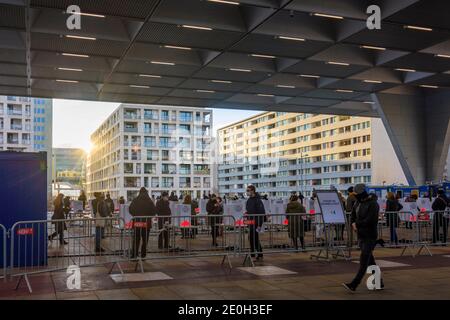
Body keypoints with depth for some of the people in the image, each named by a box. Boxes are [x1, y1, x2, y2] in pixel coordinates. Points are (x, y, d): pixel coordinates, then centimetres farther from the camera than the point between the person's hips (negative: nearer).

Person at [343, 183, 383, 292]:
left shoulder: (373, 204, -14)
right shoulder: (358, 202, 11)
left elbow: (370, 221, -22)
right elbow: (353, 215, 18)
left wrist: (357, 224, -11)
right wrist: (353, 224, -3)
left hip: (370, 236, -8)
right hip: (361, 235, 9)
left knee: (364, 261, -10)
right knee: (370, 260, 14)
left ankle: (353, 285, -16)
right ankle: (379, 283, 26)